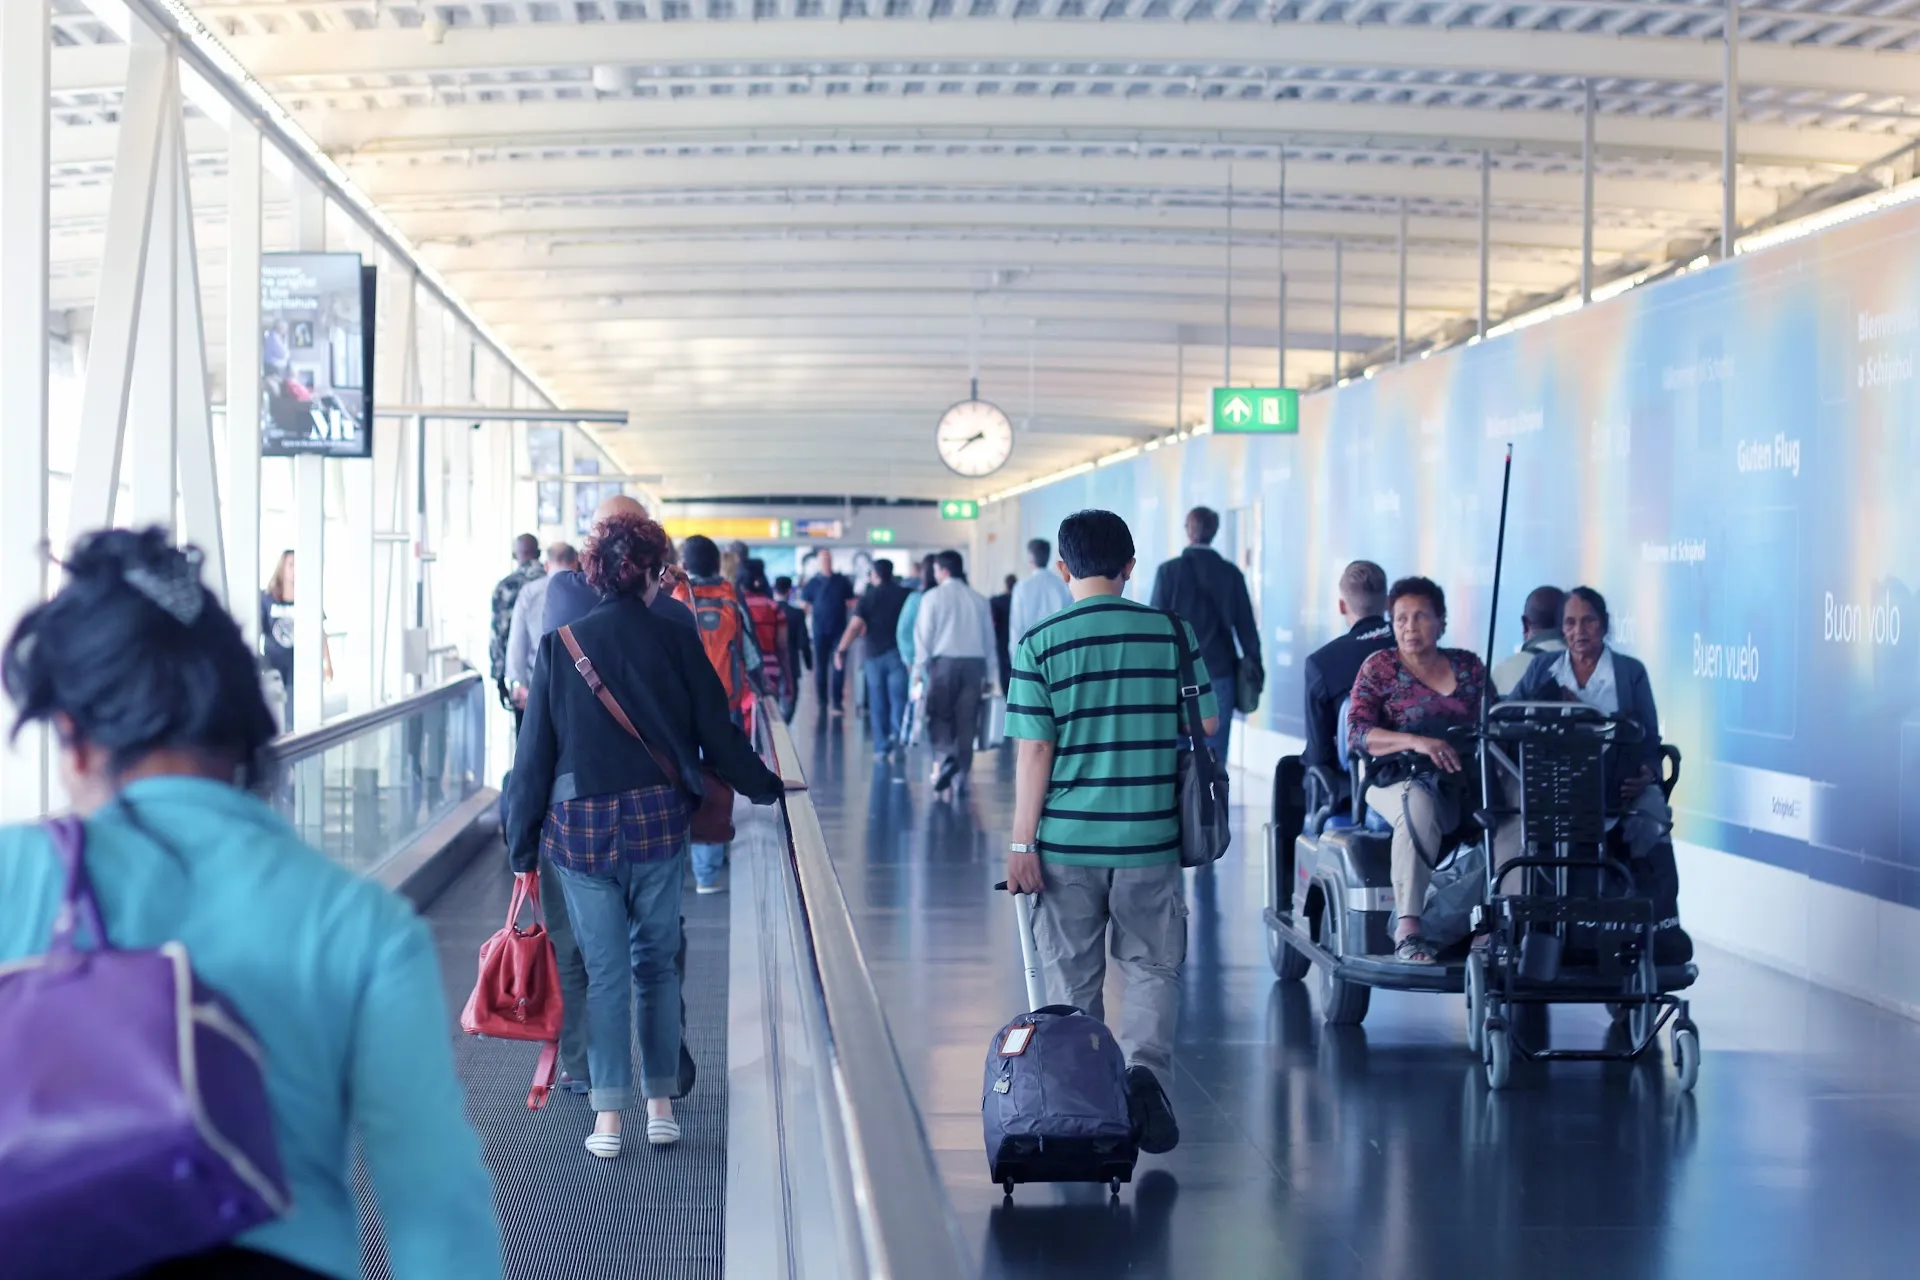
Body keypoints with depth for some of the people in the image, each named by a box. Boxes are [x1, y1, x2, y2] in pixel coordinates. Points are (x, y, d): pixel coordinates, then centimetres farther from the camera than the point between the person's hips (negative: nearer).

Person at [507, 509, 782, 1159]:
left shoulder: (560, 645, -3)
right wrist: (766, 787, 20)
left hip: (580, 827, 0)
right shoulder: (676, 641, -4)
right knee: (657, 960, 13)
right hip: (657, 820, 0)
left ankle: (608, 1117, 5)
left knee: (604, 970, 5)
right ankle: (661, 1105, 15)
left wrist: (523, 846, 5)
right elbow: (716, 733, 2)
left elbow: (535, 751, -1)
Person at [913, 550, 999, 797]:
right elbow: (989, 639, 11)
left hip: (944, 661, -3)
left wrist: (918, 669, 2)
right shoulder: (979, 599, 9)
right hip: (975, 663, 3)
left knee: (939, 716, 8)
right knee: (966, 721, 6)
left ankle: (945, 757, -17)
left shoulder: (934, 597, 0)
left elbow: (924, 635, -3)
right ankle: (962, 776, 6)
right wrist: (991, 675, 16)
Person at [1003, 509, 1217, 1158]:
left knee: (1073, 976, 10)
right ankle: (1145, 1068, -12)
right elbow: (1207, 725, 5)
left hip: (1067, 838, -1)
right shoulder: (1174, 634, -2)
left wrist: (1022, 842, -4)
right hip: (1151, 836, 1)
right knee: (1153, 966, 11)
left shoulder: (1040, 644, -7)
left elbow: (1034, 749, -8)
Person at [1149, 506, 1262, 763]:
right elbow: (1245, 624, 4)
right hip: (1219, 672, 1)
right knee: (1215, 755, 2)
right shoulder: (1231, 573, 2)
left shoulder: (1169, 570, -4)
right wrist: (1254, 670, 10)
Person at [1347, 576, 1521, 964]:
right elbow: (1357, 733, -7)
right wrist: (1416, 741, -24)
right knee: (1420, 805, -40)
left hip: (1464, 782, 4)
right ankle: (1407, 930, -40)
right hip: (1399, 781, -4)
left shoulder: (1469, 666, 17)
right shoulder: (1378, 668, 6)